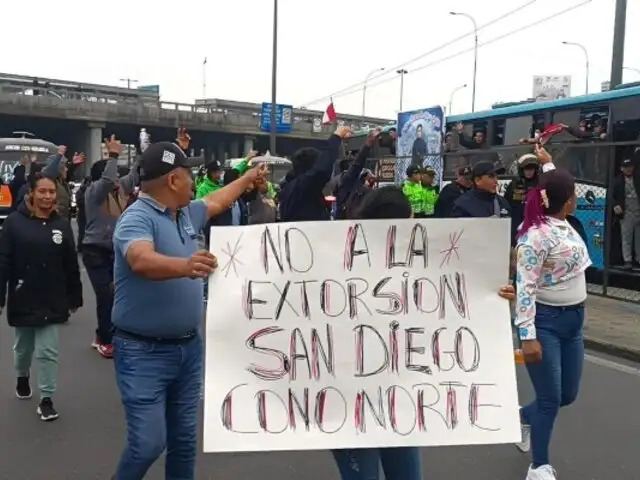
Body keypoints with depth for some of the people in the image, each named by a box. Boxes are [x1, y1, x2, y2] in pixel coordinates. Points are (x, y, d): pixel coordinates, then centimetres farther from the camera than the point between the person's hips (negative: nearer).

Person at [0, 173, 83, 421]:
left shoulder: (62, 225, -3)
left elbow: (71, 266, 2)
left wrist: (75, 297, 4)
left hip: (52, 301, 0)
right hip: (22, 300, 0)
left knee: (48, 351, 0)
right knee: (23, 346, 20)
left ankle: (46, 399, 9)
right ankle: (22, 377, 47)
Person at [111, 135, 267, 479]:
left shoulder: (186, 214, 9)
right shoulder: (137, 218, -18)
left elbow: (216, 201, 30)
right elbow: (142, 261, -38)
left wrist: (248, 178, 41)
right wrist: (185, 265, -56)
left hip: (188, 346, 8)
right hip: (144, 351, -8)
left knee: (184, 439, 15)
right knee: (149, 443, -6)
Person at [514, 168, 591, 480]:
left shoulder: (564, 226, 2)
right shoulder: (536, 236, -22)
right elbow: (525, 288, -24)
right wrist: (528, 337, -26)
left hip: (573, 319, 9)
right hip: (545, 321, -9)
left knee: (568, 394, 15)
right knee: (550, 399, -1)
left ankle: (523, 416, 45)